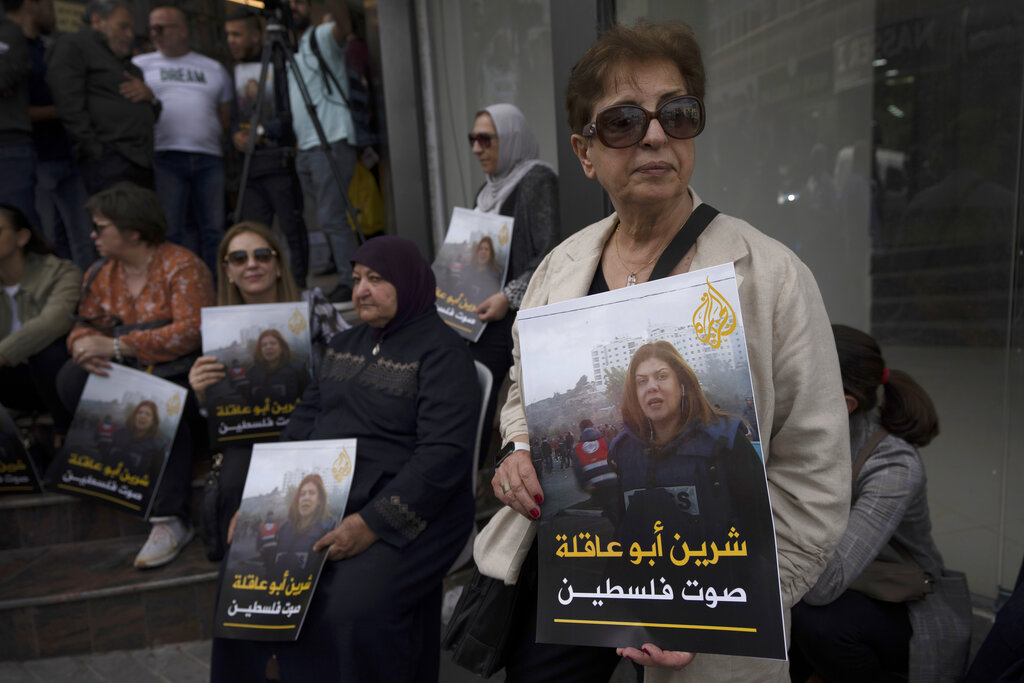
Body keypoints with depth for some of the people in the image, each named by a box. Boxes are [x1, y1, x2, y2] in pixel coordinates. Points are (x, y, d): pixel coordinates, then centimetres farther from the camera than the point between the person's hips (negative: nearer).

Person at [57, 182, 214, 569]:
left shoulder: (181, 266, -10)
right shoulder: (100, 273, 12)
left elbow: (191, 331, -23)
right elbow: (83, 327, 10)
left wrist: (116, 346, -25)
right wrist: (83, 346, -16)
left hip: (177, 373, -6)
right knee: (71, 379, -18)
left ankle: (170, 521, -29)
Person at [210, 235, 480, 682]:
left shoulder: (440, 351, -8)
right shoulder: (344, 344, 18)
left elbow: (444, 453, -17)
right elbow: (305, 419, 17)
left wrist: (373, 524, -23)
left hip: (403, 514, -7)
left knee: (353, 610, -27)